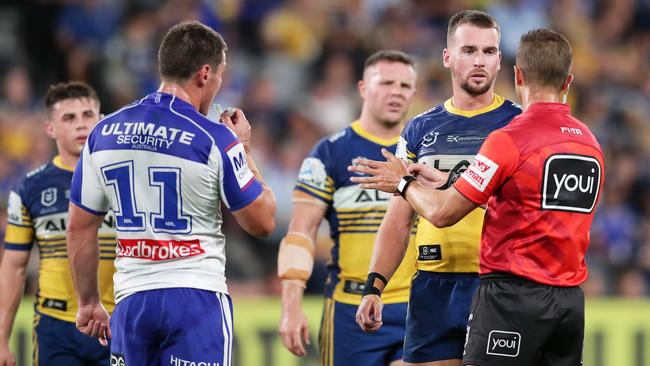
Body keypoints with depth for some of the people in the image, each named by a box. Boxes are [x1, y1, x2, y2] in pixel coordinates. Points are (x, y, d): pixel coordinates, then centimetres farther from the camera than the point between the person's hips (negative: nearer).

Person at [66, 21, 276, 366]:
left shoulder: (104, 133, 5)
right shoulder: (215, 139, -9)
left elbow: (79, 229, 10)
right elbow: (262, 223, -2)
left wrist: (88, 303, 21)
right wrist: (242, 149, 10)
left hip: (131, 298, 4)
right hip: (197, 298, -4)